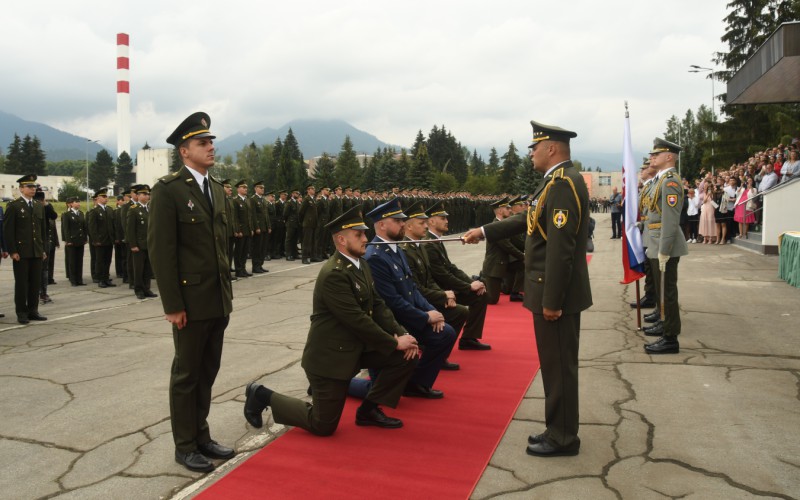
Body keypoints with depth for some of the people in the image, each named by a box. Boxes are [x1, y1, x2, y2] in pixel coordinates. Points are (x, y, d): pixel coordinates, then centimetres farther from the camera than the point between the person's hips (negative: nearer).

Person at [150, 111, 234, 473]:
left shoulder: (217, 189, 12)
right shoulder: (168, 190, -10)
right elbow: (160, 250, -14)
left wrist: (228, 290, 13)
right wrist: (172, 305, -16)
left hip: (218, 300, 7)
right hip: (190, 300, -7)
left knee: (208, 372, 15)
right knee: (186, 374, 7)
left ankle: (201, 436, 29)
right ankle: (184, 446, 21)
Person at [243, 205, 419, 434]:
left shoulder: (361, 264, 5)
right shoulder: (333, 274, -25)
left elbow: (377, 305, 6)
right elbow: (357, 320, -26)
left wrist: (401, 334, -8)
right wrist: (394, 342, -18)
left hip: (357, 346, 9)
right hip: (331, 354, -9)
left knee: (407, 355, -2)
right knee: (322, 426, 1)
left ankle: (369, 409, 13)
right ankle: (262, 396, 19)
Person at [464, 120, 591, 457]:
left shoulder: (563, 183, -20)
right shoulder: (558, 180, 13)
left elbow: (560, 247, -25)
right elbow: (528, 221, 21)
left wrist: (551, 300, -23)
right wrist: (484, 232, 22)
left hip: (556, 294, -10)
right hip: (551, 291, 10)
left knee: (559, 366, 2)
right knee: (556, 364, 17)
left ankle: (563, 438, 16)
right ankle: (558, 430, 30)